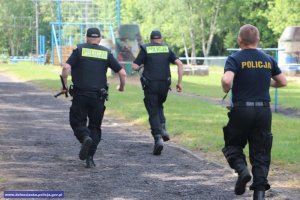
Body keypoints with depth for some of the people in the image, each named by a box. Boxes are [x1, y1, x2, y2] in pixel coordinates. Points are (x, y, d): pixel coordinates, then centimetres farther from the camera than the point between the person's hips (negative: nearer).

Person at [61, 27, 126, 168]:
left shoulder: (80, 50, 1)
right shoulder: (106, 53, 6)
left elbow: (66, 68, -13)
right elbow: (122, 73, 2)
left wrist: (64, 85, 0)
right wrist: (122, 86, 21)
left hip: (80, 94, -2)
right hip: (99, 96, 2)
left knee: (77, 122, 9)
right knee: (95, 127, 12)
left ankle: (85, 137, -24)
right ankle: (90, 158, 3)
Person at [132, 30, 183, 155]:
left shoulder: (145, 49, 2)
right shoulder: (167, 49, 9)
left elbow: (135, 67, -5)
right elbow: (180, 64, -2)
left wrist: (141, 65, 17)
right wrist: (180, 82, 0)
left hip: (150, 85, -3)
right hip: (164, 84, 3)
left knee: (153, 112, 1)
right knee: (159, 106, 26)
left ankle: (158, 138, -14)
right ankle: (162, 129, 6)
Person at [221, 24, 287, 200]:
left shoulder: (235, 59, -7)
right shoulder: (268, 59, 6)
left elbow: (227, 80, -22)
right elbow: (283, 82, 12)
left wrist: (226, 90, -2)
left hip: (241, 109, -3)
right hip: (264, 111, 3)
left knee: (232, 145, 17)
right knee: (260, 153, 8)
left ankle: (242, 169, -11)